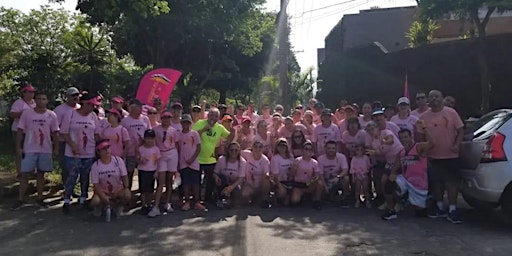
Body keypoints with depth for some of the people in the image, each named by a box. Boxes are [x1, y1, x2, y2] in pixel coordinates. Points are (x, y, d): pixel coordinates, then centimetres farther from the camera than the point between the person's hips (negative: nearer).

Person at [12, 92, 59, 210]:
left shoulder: (52, 115, 0)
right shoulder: (26, 113, -3)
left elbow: (55, 133, 4)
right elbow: (20, 131, 0)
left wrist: (56, 148, 1)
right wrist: (18, 147, -4)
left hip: (46, 150, 1)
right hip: (29, 150, -1)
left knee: (41, 174, 10)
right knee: (25, 174, 2)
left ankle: (40, 198, 19)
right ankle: (20, 199, 12)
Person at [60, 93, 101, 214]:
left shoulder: (93, 116, 4)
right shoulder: (70, 115, -6)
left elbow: (96, 134, 10)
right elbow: (64, 133, -5)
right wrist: (73, 145, -15)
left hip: (89, 154, 4)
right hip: (73, 154, -4)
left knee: (85, 177, 12)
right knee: (72, 177, -1)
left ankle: (83, 199, 25)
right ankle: (66, 201, 10)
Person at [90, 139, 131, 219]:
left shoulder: (118, 161, -7)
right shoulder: (95, 166, -8)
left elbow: (124, 176, -3)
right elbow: (95, 184, -9)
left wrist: (126, 188, -22)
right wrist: (103, 197, -22)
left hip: (118, 190, 1)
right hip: (102, 191, 0)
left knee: (127, 195, -31)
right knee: (95, 201, -32)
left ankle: (118, 206, 5)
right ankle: (100, 206, 9)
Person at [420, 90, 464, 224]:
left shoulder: (451, 112, -1)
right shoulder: (424, 116, 4)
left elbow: (460, 130, 0)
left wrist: (456, 145, -12)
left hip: (450, 155, -2)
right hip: (433, 156, 3)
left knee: (452, 181, -3)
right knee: (437, 182, 12)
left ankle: (452, 210, 3)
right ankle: (440, 208, 26)